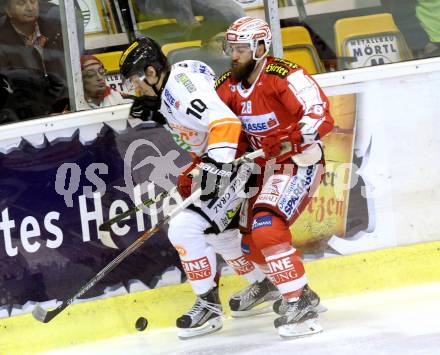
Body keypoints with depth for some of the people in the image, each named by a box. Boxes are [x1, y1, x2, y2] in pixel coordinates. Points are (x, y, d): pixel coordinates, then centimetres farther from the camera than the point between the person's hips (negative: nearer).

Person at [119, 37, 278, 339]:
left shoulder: (183, 83, -24)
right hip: (214, 162, 11)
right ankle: (265, 284, 42)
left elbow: (226, 122, -33)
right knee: (215, 231, 25)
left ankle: (209, 305, -4)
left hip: (234, 163, -11)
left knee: (186, 228, -17)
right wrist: (158, 113, 8)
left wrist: (216, 166, -41)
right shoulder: (168, 88, 7)